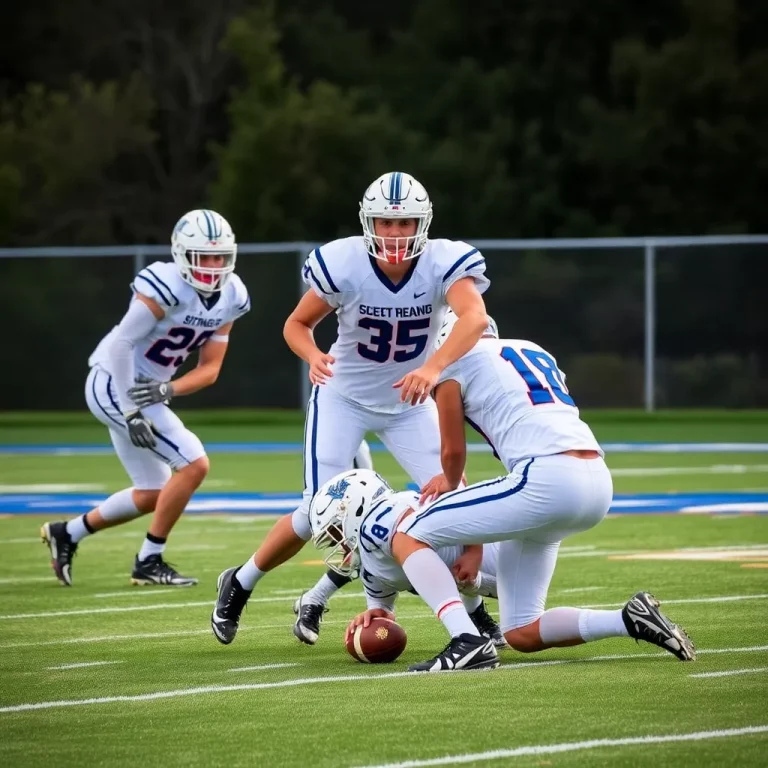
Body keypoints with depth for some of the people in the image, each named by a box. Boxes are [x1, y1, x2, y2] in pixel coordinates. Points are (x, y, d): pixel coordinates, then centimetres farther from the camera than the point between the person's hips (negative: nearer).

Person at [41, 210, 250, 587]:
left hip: (145, 389, 9)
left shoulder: (229, 298, 1)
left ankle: (66, 534, 31)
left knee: (152, 495, 16)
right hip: (115, 385, -9)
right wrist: (130, 410, -26)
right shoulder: (167, 287, -23)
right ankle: (149, 562, -3)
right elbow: (121, 344, -24)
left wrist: (168, 389, -17)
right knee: (193, 464, -15)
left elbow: (209, 369, 2)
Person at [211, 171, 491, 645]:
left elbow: (475, 317, -44)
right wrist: (313, 355, -34)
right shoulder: (343, 264, -24)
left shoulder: (444, 263, -25)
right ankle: (240, 585, 17)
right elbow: (297, 324, -10)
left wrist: (434, 367, -61)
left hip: (409, 403, 2)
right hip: (344, 398, -2)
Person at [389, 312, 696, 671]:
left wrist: (451, 484, 39)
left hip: (549, 480, -7)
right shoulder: (535, 352, 30)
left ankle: (468, 642, -12)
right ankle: (630, 620, 3)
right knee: (521, 634, 18)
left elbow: (453, 452, 16)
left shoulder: (454, 363, 10)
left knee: (409, 537, 6)